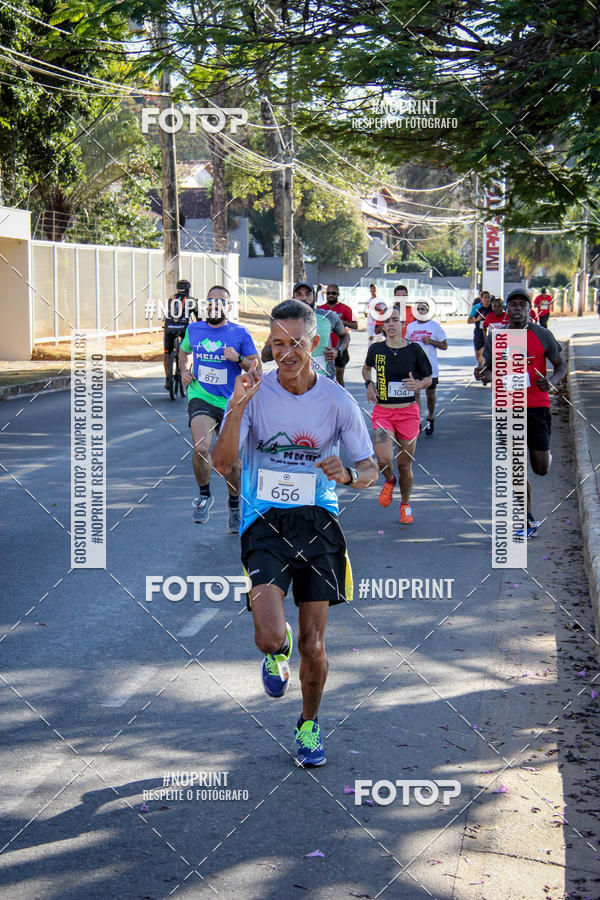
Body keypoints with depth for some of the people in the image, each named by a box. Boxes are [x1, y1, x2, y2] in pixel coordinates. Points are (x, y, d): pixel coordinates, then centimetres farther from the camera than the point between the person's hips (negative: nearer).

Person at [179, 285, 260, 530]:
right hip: (200, 398, 0)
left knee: (233, 461, 7)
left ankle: (234, 504, 33)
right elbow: (184, 351, 28)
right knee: (201, 448, -25)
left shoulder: (240, 333, -1)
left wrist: (239, 359, -17)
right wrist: (184, 372, 11)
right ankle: (204, 495, 0)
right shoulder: (193, 329, 6)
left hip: (231, 403, 0)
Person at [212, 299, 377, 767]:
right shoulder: (255, 393, -4)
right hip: (265, 523, -1)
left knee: (313, 643, 2)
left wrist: (348, 474, -18)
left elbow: (370, 470, 6)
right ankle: (277, 651, 20)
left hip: (318, 521, 1)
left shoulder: (337, 401, -1)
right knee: (271, 635, -19)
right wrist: (236, 407, -25)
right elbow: (223, 464, -12)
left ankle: (310, 724, 30)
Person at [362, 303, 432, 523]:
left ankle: (405, 504, 31)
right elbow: (366, 368, 23)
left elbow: (429, 379, 6)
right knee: (384, 460, -19)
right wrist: (369, 384, 3)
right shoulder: (376, 349, 1)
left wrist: (417, 385, -16)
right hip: (383, 412, 0)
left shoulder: (414, 350, -4)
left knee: (405, 465, 5)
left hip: (408, 412, 0)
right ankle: (389, 481, 18)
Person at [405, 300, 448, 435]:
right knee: (415, 393, -11)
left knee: (430, 394, 10)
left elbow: (444, 346, 0)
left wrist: (431, 341, -15)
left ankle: (430, 419, 32)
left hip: (430, 366, -2)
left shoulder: (435, 326, -2)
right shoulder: (410, 326, 8)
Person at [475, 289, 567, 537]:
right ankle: (528, 519, 13)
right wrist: (484, 374, -11)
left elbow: (561, 365, 6)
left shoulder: (542, 335, -2)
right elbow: (489, 368, 13)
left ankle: (547, 456, 35)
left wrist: (552, 382, -15)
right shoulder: (495, 337, 2)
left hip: (537, 407, -1)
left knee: (541, 468, -4)